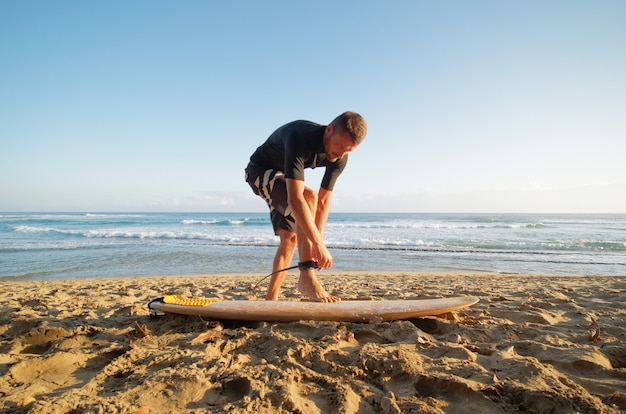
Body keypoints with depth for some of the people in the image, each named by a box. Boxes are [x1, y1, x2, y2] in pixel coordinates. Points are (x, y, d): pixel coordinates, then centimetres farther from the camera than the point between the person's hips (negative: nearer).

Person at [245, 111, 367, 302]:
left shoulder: (340, 159, -16)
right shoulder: (300, 138, -38)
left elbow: (323, 200, -12)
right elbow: (295, 199, -45)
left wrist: (317, 242, -18)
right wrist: (319, 244, -47)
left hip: (284, 176, 7)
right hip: (260, 171, -7)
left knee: (289, 238, 0)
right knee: (308, 195, -33)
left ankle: (271, 299, 12)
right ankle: (306, 277, -32)